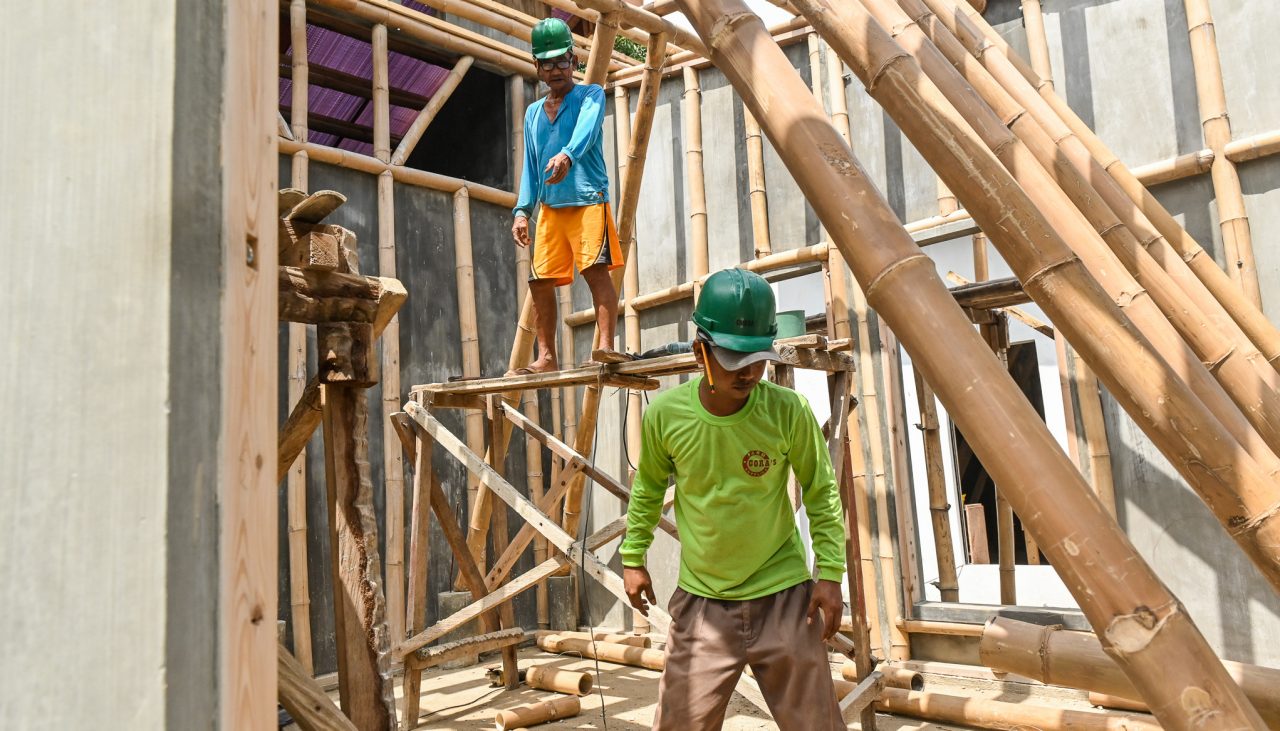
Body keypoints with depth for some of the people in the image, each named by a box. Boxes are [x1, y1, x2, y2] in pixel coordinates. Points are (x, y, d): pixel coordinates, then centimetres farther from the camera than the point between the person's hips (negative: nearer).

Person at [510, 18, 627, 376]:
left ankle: (605, 345, -23)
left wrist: (566, 155, -38)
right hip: (549, 207, 6)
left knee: (596, 269, -19)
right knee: (540, 281, 0)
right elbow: (530, 166, 20)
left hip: (588, 199, -5)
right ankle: (546, 358, 6)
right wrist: (522, 210, 6)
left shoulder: (590, 95, 6)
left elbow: (585, 129, -17)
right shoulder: (533, 112, 22)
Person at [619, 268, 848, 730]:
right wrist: (633, 558, 11)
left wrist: (830, 572, -5)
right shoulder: (665, 414, -12)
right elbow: (648, 488, 7)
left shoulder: (788, 411, -16)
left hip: (783, 596, -1)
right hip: (702, 603, 1)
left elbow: (821, 492, -1)